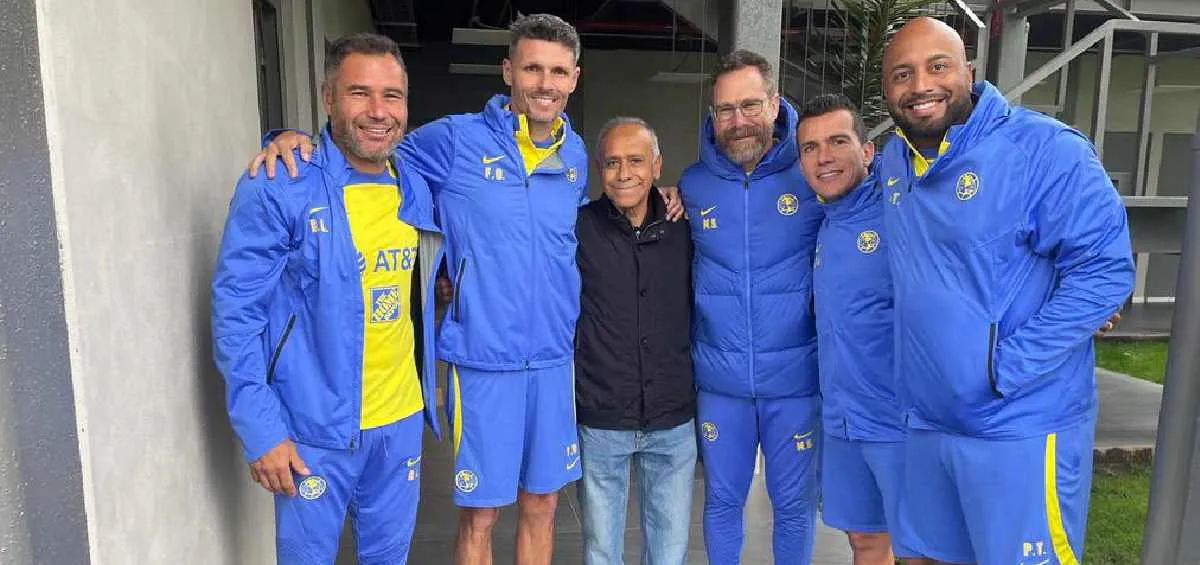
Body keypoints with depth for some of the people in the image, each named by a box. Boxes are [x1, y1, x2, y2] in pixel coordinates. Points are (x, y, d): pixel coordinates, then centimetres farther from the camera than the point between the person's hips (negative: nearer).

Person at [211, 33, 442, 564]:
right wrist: (261, 432, -16)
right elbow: (235, 312, -14)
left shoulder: (416, 190, 3)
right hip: (314, 431, -5)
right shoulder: (277, 188, -15)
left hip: (402, 420, 5)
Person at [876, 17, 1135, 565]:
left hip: (1022, 429, -6)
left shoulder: (1045, 148, -14)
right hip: (923, 422, 6)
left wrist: (1003, 369, -19)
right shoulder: (891, 161, 6)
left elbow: (1104, 269, -17)